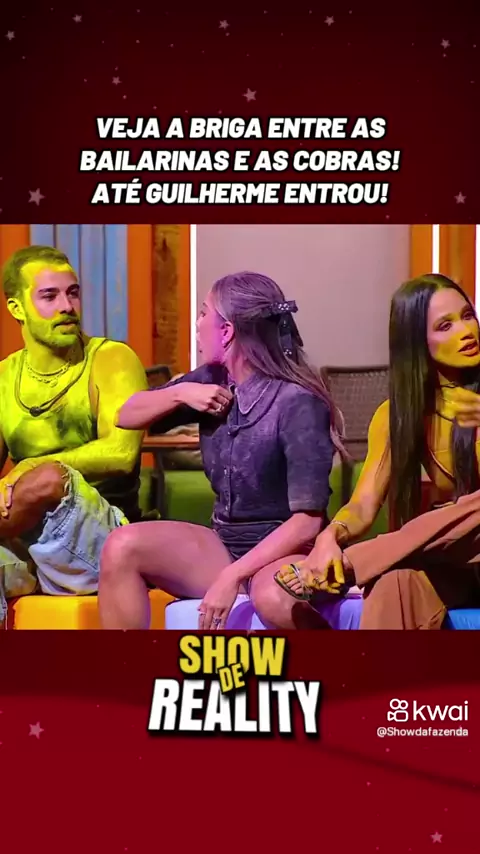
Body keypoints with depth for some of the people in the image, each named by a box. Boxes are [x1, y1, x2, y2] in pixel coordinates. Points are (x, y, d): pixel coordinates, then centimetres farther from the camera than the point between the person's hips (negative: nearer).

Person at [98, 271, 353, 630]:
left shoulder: (297, 403, -18)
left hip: (286, 551, -7)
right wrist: (181, 393, -8)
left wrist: (232, 576, -27)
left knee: (273, 598, -41)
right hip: (225, 543, 7)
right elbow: (126, 417, 12)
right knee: (121, 549, -14)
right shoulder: (213, 380, 2)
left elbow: (307, 520, -21)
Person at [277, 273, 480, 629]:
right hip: (446, 559, 1)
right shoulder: (397, 414, 2)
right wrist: (330, 538, -28)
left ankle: (345, 566, -26)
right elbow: (363, 507, -5)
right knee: (397, 582, -35)